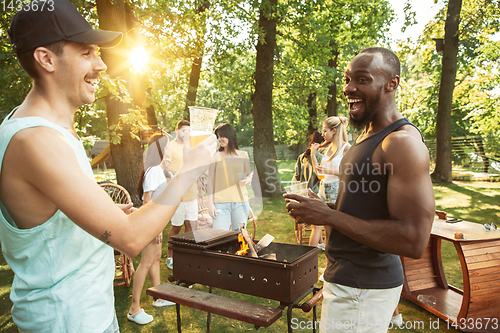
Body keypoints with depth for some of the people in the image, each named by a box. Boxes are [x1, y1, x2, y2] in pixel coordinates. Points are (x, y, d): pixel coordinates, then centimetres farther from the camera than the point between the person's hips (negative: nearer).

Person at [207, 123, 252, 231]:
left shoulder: (243, 155, 10)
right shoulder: (216, 156, 5)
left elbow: (249, 176, 17)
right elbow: (211, 180, 4)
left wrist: (248, 180, -8)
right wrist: (210, 203, -2)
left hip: (241, 202, 2)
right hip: (221, 203, -1)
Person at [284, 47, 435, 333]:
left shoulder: (403, 143, -22)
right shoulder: (368, 136, 10)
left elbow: (414, 241, -28)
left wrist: (329, 216, -23)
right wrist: (325, 207, 2)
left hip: (363, 288, -9)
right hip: (347, 276, 9)